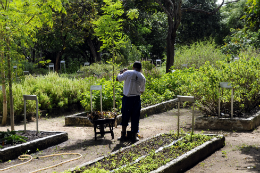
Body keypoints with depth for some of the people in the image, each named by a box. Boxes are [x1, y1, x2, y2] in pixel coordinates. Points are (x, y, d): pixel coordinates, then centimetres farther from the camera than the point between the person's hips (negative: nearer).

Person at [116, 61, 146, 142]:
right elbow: (142, 91, 11)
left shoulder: (128, 73, -6)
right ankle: (134, 136, 13)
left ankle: (123, 134, 17)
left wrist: (122, 72, 16)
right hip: (136, 99, 1)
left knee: (125, 117, 11)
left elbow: (118, 78, 1)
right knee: (135, 118, 9)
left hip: (127, 98, -1)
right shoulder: (142, 77, 3)